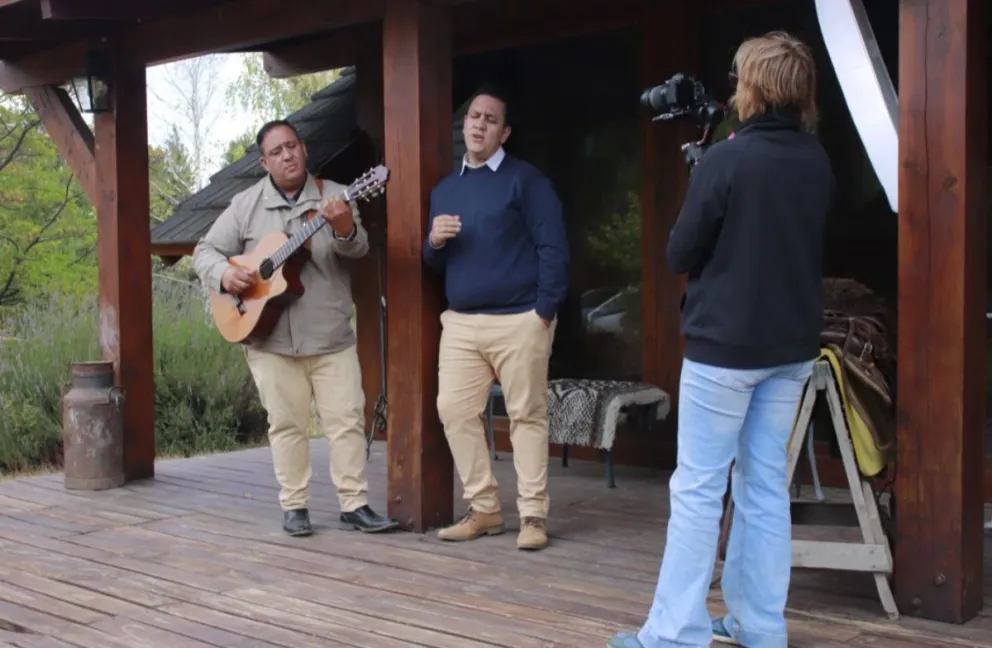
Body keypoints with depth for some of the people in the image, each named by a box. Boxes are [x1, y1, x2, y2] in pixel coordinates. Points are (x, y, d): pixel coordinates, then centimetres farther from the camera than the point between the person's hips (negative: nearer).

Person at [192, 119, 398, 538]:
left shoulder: (333, 195, 2)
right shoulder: (245, 205, 4)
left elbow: (358, 248, -11)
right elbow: (205, 250, 7)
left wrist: (344, 228, -34)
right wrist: (223, 273, -15)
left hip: (331, 336, 0)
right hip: (271, 338, 0)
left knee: (348, 419, 0)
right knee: (286, 423, 6)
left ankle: (355, 504, 8)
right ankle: (294, 506, 15)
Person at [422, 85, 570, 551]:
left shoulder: (525, 180, -1)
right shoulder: (445, 189, 16)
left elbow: (552, 247, -7)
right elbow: (435, 263, 20)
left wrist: (545, 309, -15)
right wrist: (434, 242, -3)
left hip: (519, 319, -6)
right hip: (461, 321, 6)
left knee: (527, 415, 0)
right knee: (454, 411, 1)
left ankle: (533, 515, 7)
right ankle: (484, 508, 13)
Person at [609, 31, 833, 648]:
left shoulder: (726, 160, -15)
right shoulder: (819, 161, 4)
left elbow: (680, 254, -8)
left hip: (725, 344, -6)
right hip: (792, 346, 6)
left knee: (698, 487, 0)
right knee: (765, 484, 12)